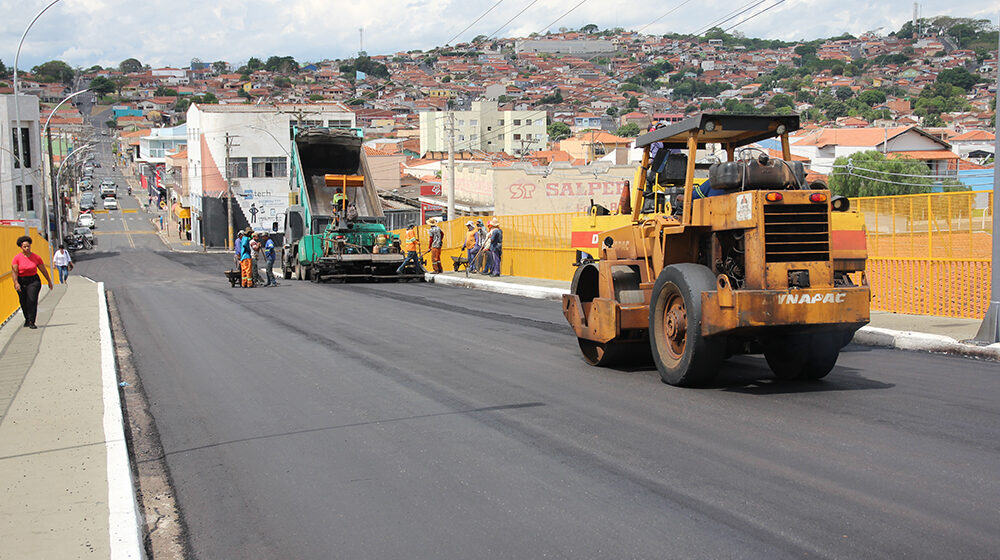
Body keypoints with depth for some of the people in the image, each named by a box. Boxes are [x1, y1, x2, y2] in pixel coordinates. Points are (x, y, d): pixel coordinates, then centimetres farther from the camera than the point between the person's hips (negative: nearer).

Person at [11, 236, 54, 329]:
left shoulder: (36, 257, -3)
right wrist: (16, 283, -27)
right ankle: (27, 319, 36)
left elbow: (43, 270, 6)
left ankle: (31, 322, -17)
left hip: (34, 281, -1)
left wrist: (49, 281, 12)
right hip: (21, 282, 1)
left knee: (32, 300, -17)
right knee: (23, 302, 11)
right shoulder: (17, 258, -7)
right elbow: (14, 271, -14)